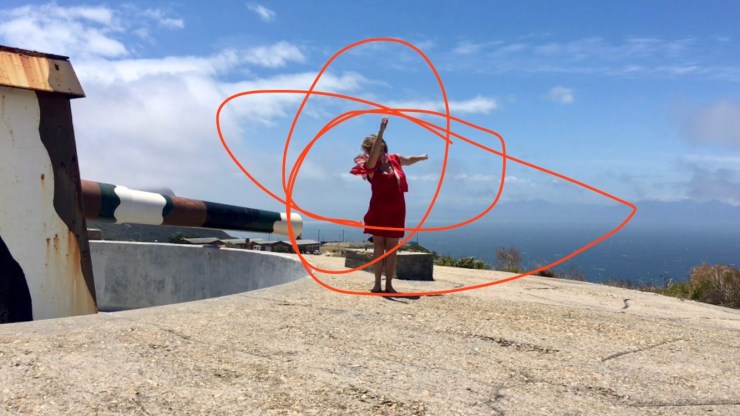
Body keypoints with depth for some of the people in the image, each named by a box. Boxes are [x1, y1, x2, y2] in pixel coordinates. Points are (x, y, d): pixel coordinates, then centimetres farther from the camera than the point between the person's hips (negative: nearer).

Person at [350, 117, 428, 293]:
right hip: (379, 211, -3)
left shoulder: (394, 159, 6)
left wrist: (422, 157, 38)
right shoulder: (371, 165, -9)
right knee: (379, 247, 1)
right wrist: (382, 130, -37)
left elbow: (409, 160, 28)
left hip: (396, 212, 3)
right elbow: (375, 153, -30)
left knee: (391, 248, 4)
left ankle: (389, 285, 6)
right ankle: (377, 284, 5)